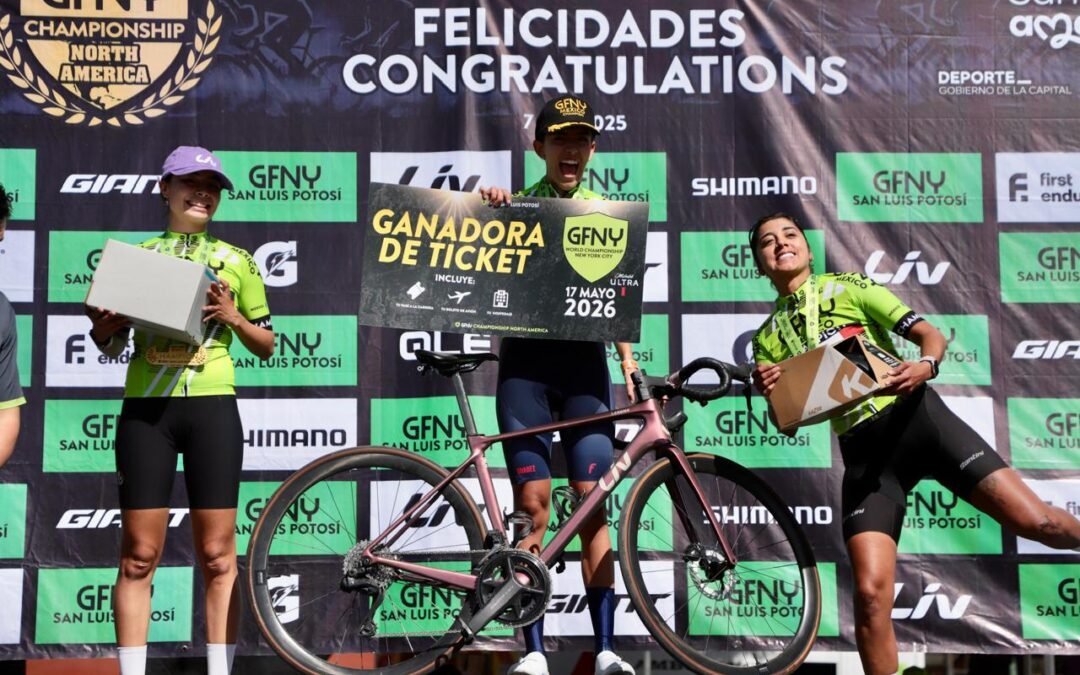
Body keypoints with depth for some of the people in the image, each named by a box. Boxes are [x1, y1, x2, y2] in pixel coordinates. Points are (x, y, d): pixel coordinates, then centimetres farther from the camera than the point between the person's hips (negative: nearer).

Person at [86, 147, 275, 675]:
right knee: (139, 554, 0)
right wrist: (103, 327, -7)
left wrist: (233, 317, -6)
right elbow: (112, 346, 15)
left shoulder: (237, 261, 11)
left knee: (217, 555, -1)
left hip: (212, 407, 0)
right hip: (145, 407, 1)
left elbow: (266, 345, 12)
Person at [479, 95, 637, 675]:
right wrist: (481, 210, -8)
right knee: (532, 506, -3)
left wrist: (628, 359, -2)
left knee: (593, 503, -5)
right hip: (525, 357, -1)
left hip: (584, 359, 1)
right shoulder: (513, 207, 10)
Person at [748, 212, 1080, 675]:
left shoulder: (848, 286, 9)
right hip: (863, 452, 1)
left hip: (916, 416, -1)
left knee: (1036, 521, -12)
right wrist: (769, 396, -10)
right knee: (870, 592, -13)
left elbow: (929, 334, 5)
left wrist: (927, 366, -18)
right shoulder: (767, 338, 14)